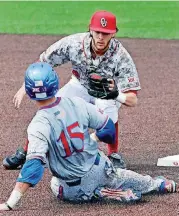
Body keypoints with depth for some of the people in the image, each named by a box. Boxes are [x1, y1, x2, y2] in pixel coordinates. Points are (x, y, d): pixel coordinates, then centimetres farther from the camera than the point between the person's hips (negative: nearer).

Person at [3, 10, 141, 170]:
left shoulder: (120, 56, -34)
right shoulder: (74, 43, -29)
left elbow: (133, 99, -34)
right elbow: (42, 63, -13)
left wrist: (115, 94, -55)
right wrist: (24, 88, -19)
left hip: (109, 88, -2)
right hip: (80, 85, 3)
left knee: (108, 108, -36)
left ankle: (114, 154, -12)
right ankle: (26, 152, 6)